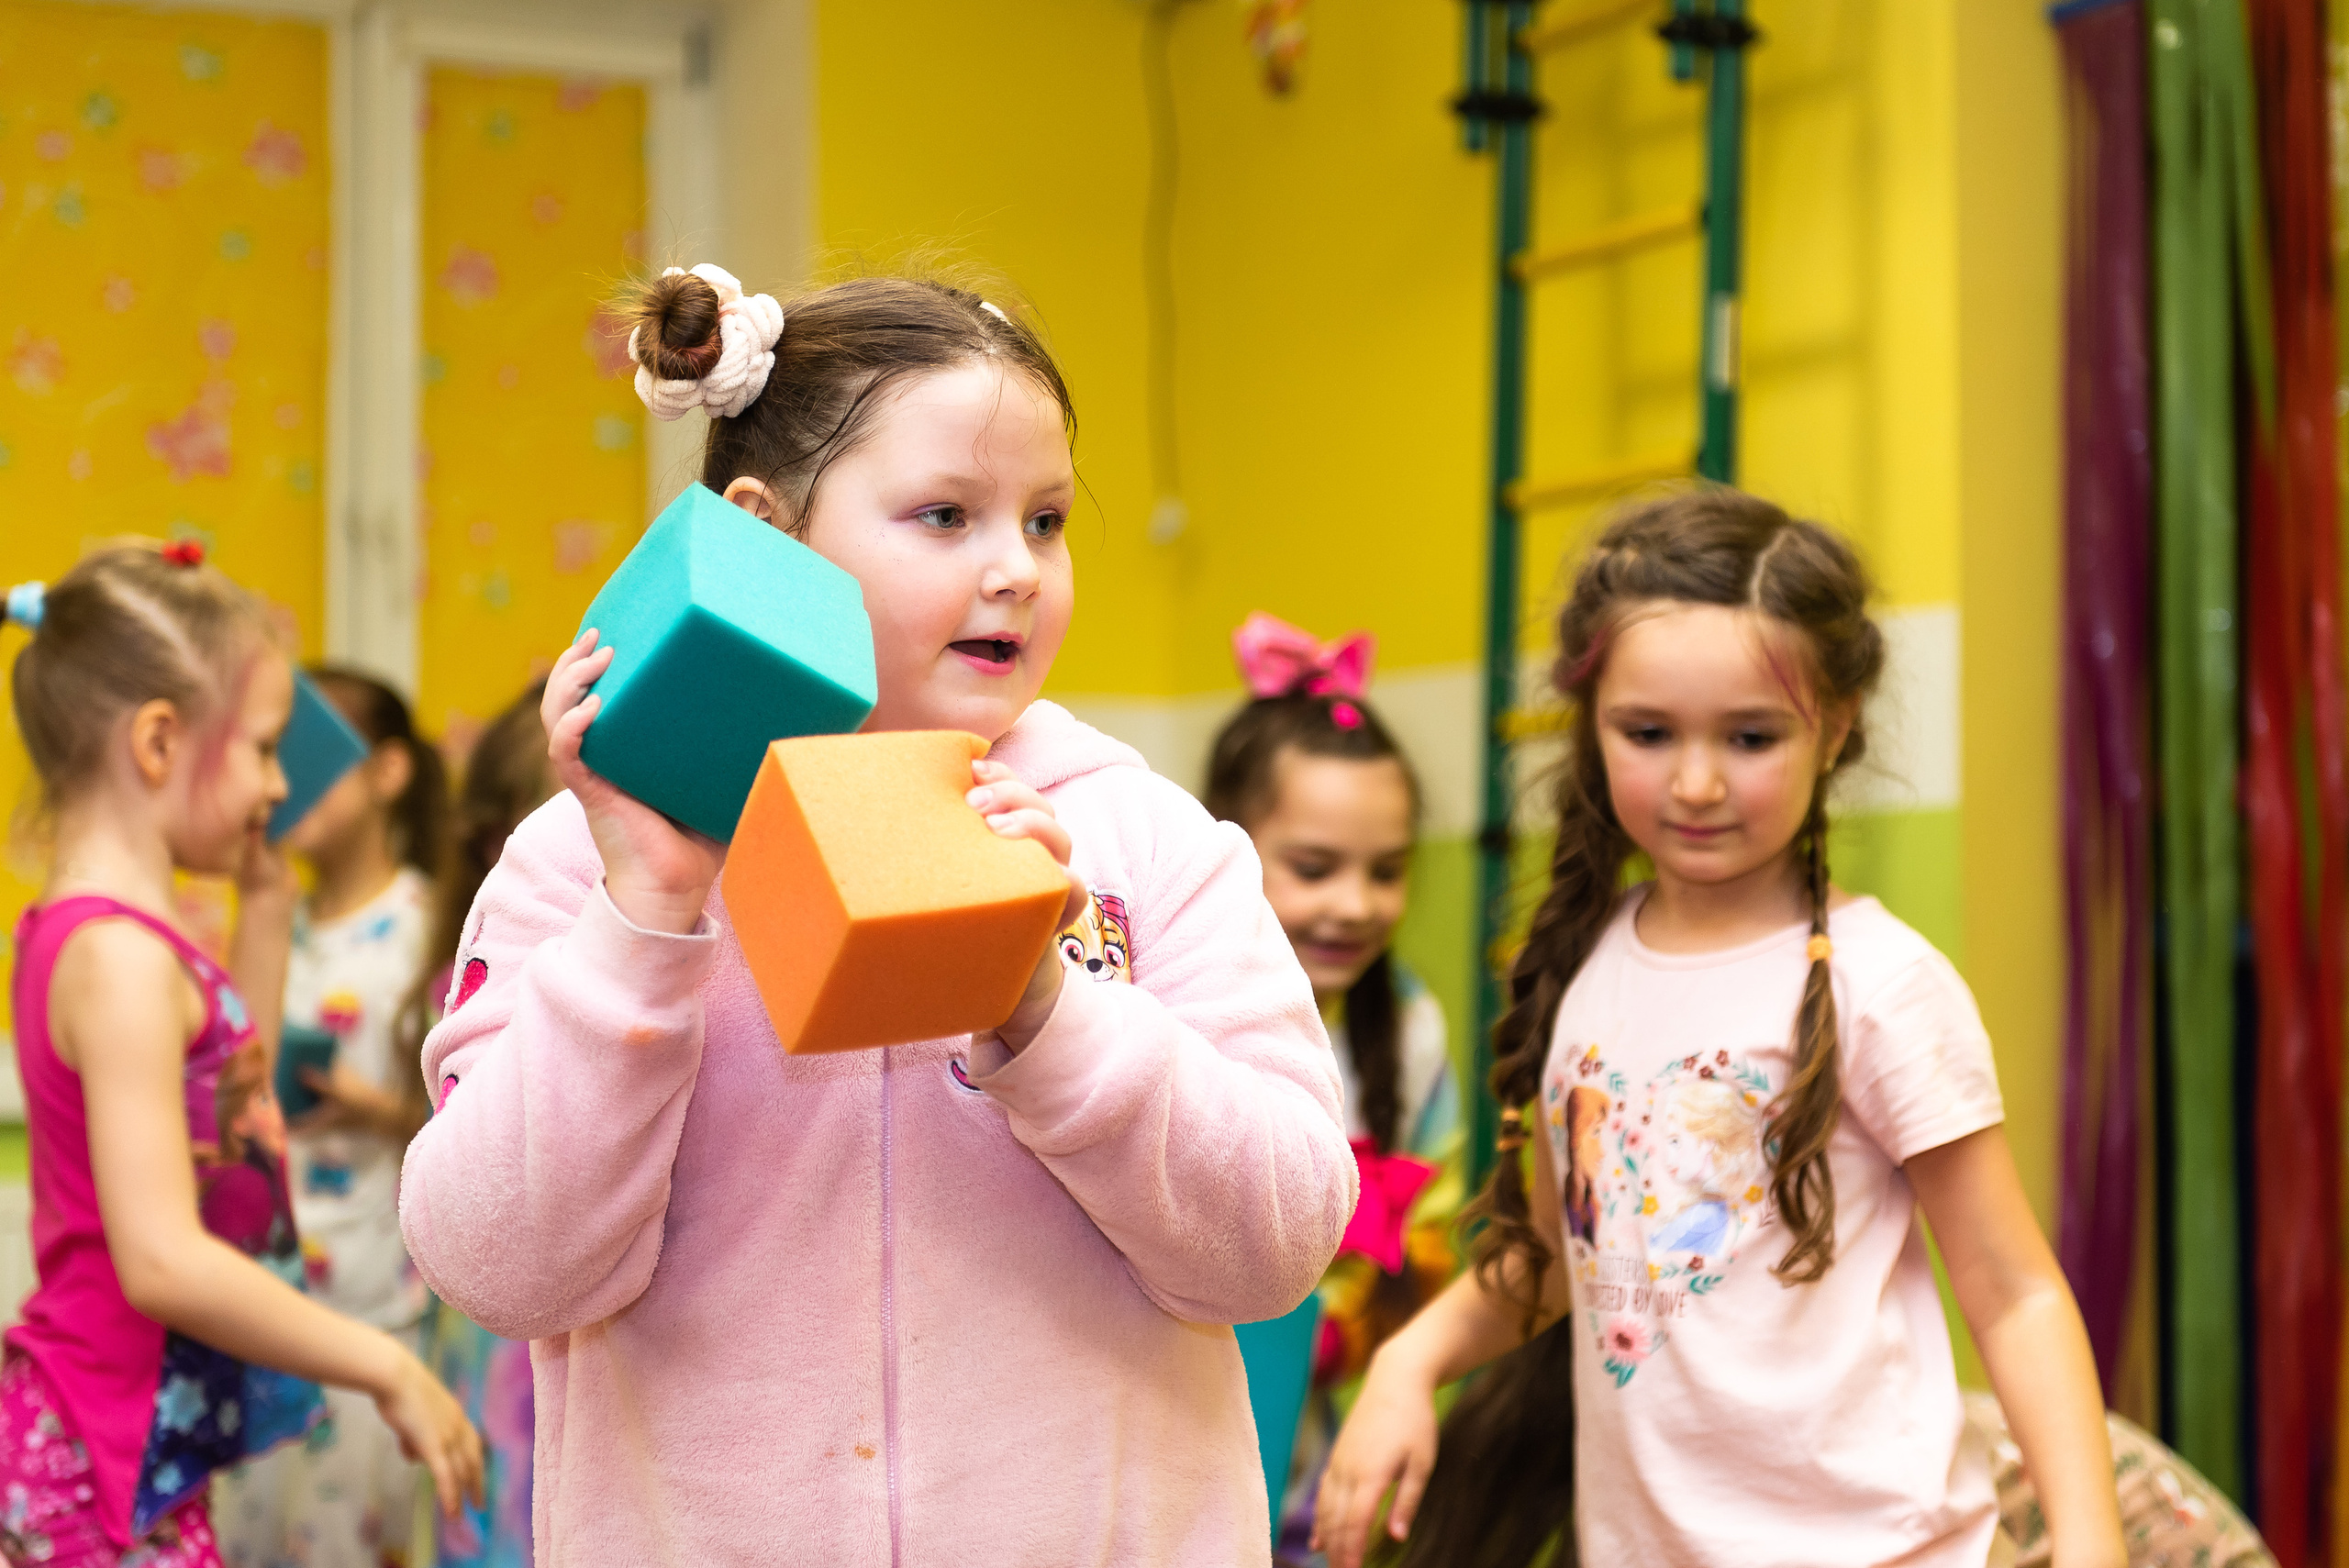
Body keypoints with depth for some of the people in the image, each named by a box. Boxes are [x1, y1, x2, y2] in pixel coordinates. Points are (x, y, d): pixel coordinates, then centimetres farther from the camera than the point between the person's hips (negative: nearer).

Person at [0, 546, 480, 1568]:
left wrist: (266, 909, 21)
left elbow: (233, 1090, 29)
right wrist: (388, 1369, -20)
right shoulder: (122, 956, -20)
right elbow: (161, 1259, -27)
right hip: (107, 1478, -10)